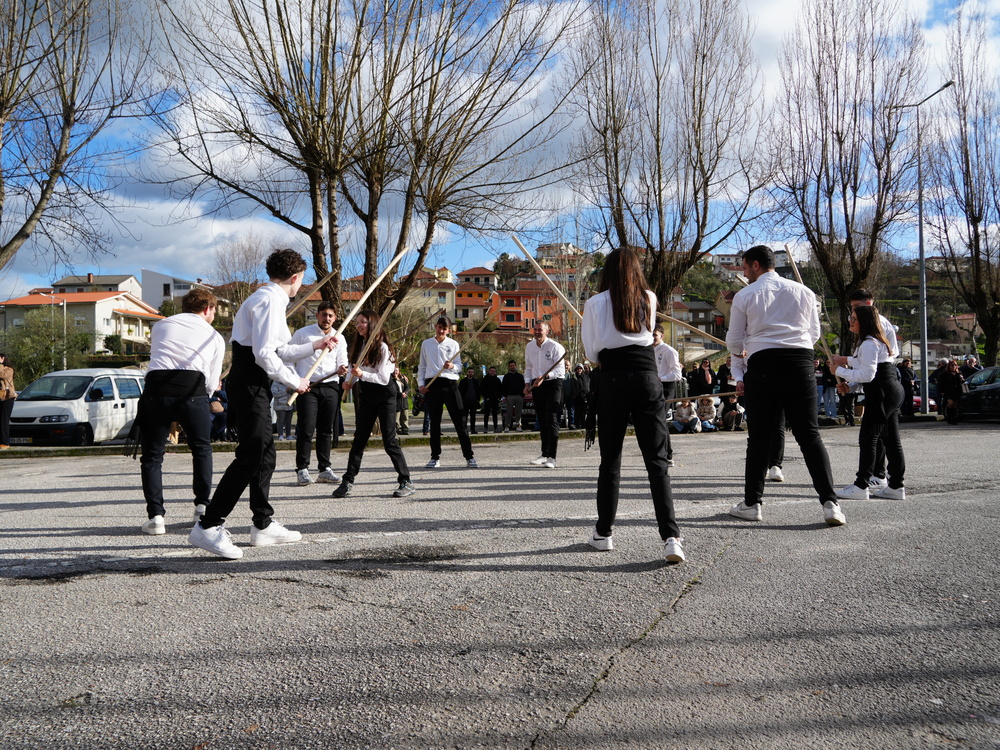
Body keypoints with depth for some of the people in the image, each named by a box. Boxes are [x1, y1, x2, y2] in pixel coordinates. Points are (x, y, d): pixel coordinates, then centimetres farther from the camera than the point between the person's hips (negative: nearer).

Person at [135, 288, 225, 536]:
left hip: (155, 388, 1)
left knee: (152, 455, 11)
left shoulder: (160, 326, 25)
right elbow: (211, 383, 17)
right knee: (202, 449, 20)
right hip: (192, 390, -1)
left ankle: (155, 515, 3)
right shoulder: (215, 337, 20)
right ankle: (203, 506, 20)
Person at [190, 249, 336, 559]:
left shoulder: (267, 298, 21)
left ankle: (263, 525, 23)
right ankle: (207, 527, -14)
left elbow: (280, 353, 26)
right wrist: (294, 381, -11)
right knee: (250, 457, -15)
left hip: (253, 385, 11)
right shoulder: (270, 301, -13)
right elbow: (265, 354, -21)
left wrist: (316, 345, 31)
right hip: (250, 385, -11)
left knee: (265, 455, 14)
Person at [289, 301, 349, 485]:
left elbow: (342, 363, 16)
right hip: (307, 387, -4)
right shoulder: (302, 333, 2)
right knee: (306, 429, -7)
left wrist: (341, 370, -9)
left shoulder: (339, 339, 13)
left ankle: (325, 469, 15)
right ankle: (302, 469, 1)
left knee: (326, 430, 8)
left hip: (330, 387, 4)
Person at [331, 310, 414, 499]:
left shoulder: (382, 347, -12)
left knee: (389, 440, -6)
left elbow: (384, 378, -16)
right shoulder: (359, 345, 9)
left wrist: (362, 375, -27)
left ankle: (406, 481, 2)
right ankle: (347, 481, 8)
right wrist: (351, 382, -2)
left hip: (384, 394, -7)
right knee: (359, 439, 6)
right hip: (366, 395, 7)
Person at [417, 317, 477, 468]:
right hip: (431, 384, 1)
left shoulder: (453, 344, 9)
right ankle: (435, 457, 13)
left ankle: (469, 456, -1)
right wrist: (420, 383, 3)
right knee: (434, 422, 5)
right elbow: (422, 366, 17)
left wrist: (452, 366, -16)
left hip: (450, 383, -1)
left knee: (459, 421, -4)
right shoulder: (426, 344, 13)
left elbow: (459, 367, 7)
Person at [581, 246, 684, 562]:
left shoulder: (596, 303, 2)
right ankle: (670, 536, -11)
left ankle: (604, 532, 17)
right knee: (657, 460, -1)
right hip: (647, 378, 1)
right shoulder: (649, 299, 8)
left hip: (613, 382, -1)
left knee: (610, 461, 9)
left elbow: (592, 353, 6)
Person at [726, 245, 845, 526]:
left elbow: (734, 342, 7)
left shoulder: (744, 296, 3)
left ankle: (752, 503, 12)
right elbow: (814, 333, 18)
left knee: (760, 436, 6)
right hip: (801, 363, 2)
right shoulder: (803, 292, 12)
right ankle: (830, 502, -4)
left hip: (763, 365, -2)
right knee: (809, 434, 4)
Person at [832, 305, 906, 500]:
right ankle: (896, 486, 14)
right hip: (893, 391, 11)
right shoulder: (876, 341, 21)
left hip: (882, 393, -11)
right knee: (891, 439, 10)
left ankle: (860, 486, -8)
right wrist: (849, 385, 11)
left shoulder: (869, 344, -13)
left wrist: (840, 370, -12)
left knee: (867, 438, -9)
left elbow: (868, 374, -19)